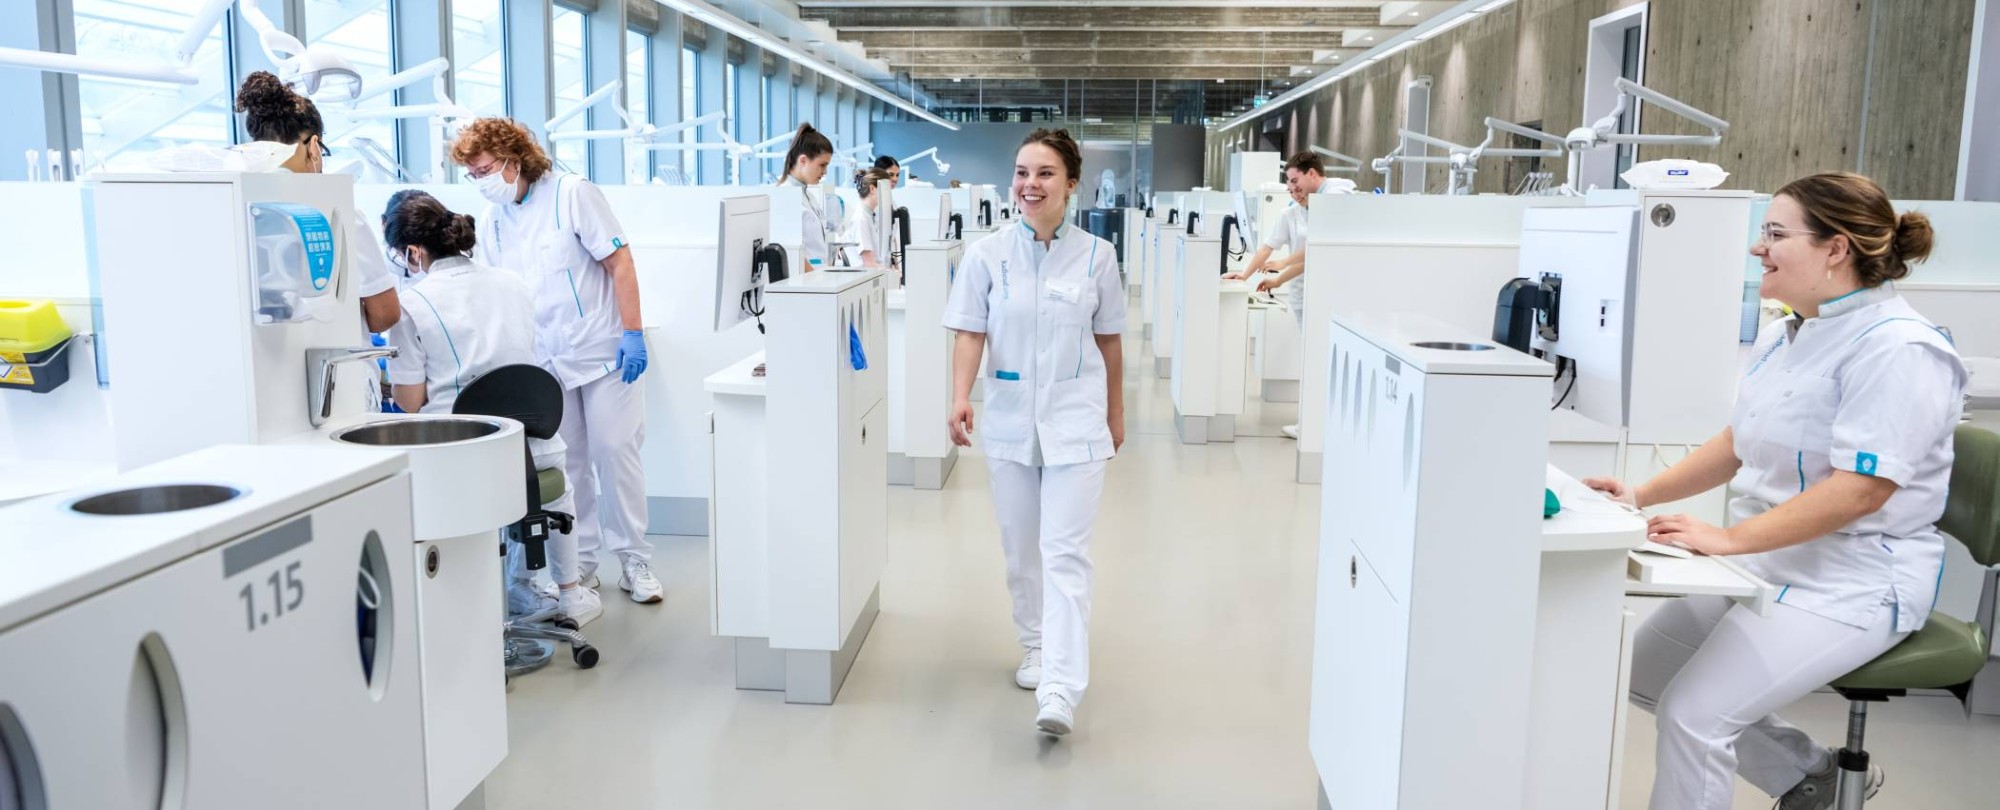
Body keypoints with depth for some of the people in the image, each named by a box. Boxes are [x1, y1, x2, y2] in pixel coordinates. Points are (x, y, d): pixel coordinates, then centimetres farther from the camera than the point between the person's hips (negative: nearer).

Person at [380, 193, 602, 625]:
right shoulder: (513, 284, 5)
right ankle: (569, 593, 37)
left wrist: (392, 368, 15)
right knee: (553, 464, 36)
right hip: (528, 452, 4)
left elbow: (411, 401, -6)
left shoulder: (412, 303, -10)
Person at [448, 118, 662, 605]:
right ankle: (580, 561, 17)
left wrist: (633, 334, -15)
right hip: (543, 362, 4)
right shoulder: (491, 222, 8)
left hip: (603, 350, -4)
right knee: (565, 461, 6)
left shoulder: (571, 194, -6)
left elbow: (620, 263, -9)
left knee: (614, 450, -2)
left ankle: (634, 560, 8)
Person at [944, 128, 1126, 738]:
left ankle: (1059, 694, -12)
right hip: (1010, 417, 2)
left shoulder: (1096, 255, -2)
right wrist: (960, 398, -20)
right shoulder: (987, 254, -3)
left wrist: (1115, 413, 13)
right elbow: (970, 333, -4)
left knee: (1065, 553, -8)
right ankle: (1035, 646, 36)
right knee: (1021, 548, 14)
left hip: (1076, 419, -2)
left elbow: (1109, 340, 6)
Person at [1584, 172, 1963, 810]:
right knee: (1643, 671, 10)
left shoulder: (1896, 349, -20)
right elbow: (1739, 444, 14)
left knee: (1693, 711, -20)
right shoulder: (1787, 335, 9)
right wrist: (1645, 495, 3)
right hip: (1769, 565, 10)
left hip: (1852, 586, -9)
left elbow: (1859, 490, -27)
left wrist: (1729, 538, -31)